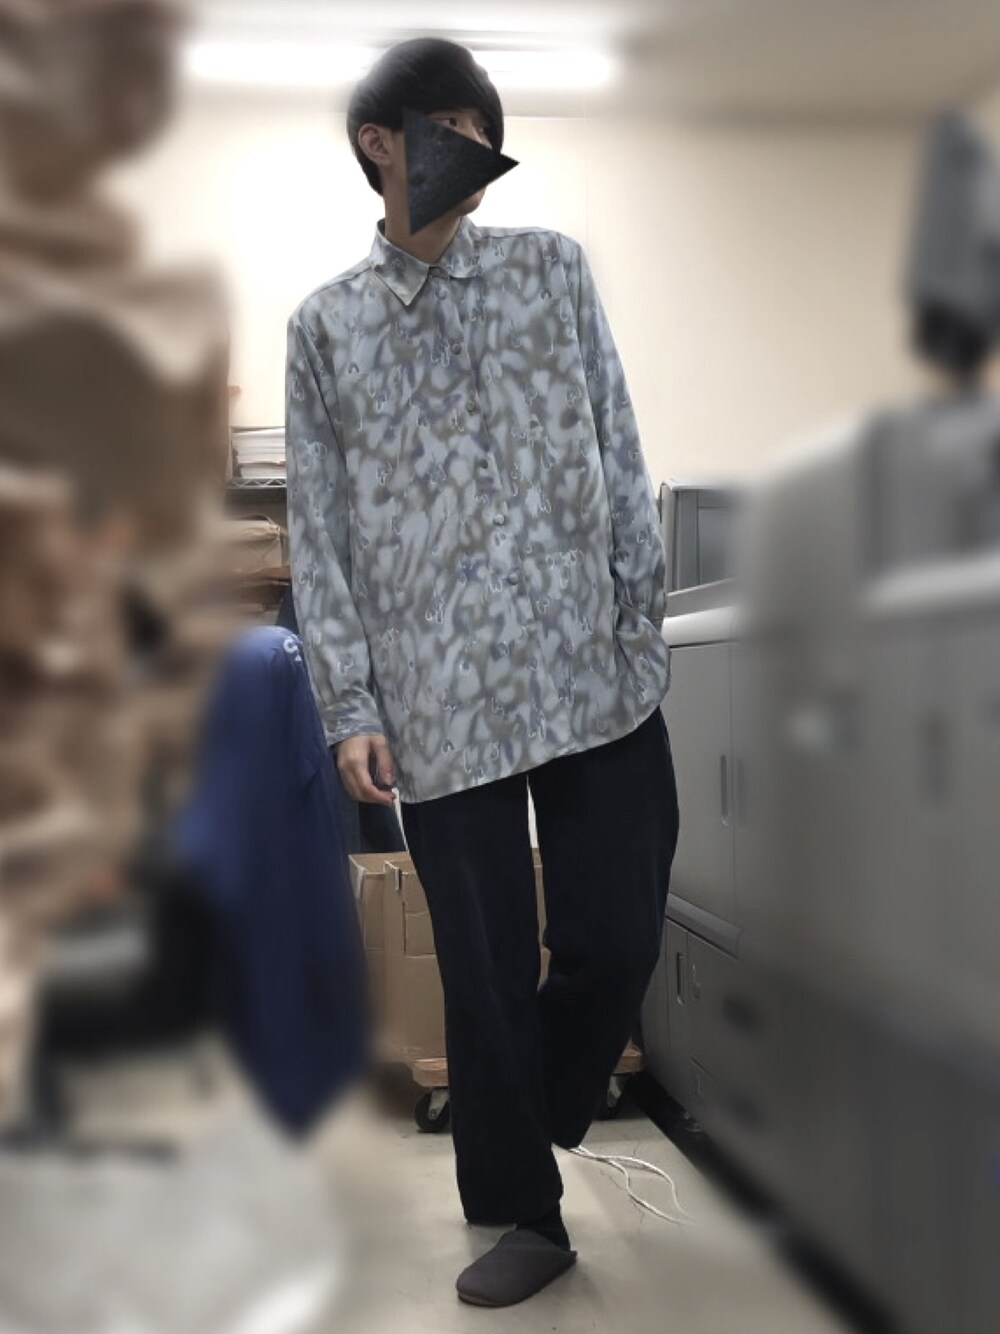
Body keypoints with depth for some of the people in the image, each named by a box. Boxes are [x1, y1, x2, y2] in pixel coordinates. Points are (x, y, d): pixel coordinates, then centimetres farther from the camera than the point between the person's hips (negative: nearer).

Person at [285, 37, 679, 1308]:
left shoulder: (551, 266, 11)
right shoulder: (325, 324, 9)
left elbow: (619, 456, 9)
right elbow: (319, 532, 6)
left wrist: (644, 622, 2)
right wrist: (351, 706, -1)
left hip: (595, 676, 1)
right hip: (443, 704, -1)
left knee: (616, 938, 3)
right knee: (487, 967, 4)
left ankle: (536, 1109, 35)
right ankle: (522, 1212, 23)